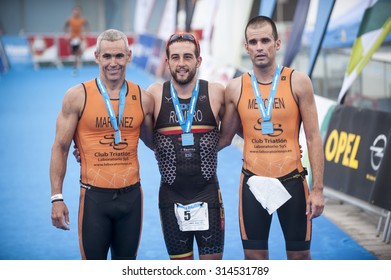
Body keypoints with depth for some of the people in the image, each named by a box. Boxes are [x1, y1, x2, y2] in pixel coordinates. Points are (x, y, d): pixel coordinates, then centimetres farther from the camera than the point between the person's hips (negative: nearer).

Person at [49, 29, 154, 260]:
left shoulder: (144, 99, 3)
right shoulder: (77, 97, -4)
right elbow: (60, 148, -1)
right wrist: (57, 197, -6)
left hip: (131, 195, 3)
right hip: (95, 197, -2)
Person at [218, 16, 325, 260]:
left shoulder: (298, 82, -4)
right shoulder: (235, 88, 1)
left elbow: (313, 137, -4)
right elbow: (224, 138, 11)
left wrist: (318, 188, -7)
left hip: (292, 180, -1)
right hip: (253, 182, 2)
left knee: (300, 255, 9)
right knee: (254, 257, 6)